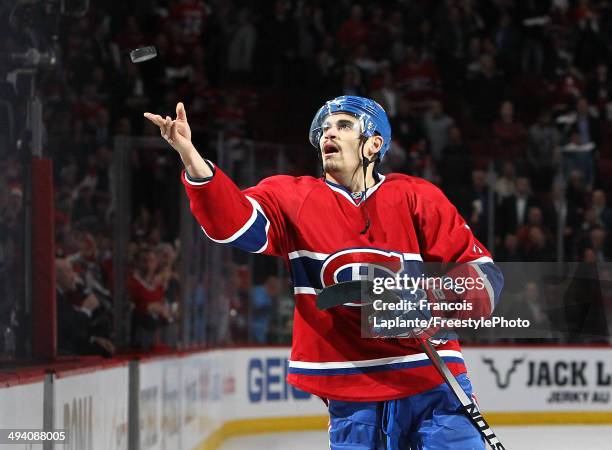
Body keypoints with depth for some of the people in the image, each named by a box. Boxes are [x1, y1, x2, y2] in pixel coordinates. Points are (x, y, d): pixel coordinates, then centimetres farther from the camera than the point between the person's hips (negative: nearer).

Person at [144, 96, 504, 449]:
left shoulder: (417, 199, 2)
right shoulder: (293, 198, 5)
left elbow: (481, 271, 0)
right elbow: (234, 221, -13)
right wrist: (190, 156, -29)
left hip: (431, 386, -1)